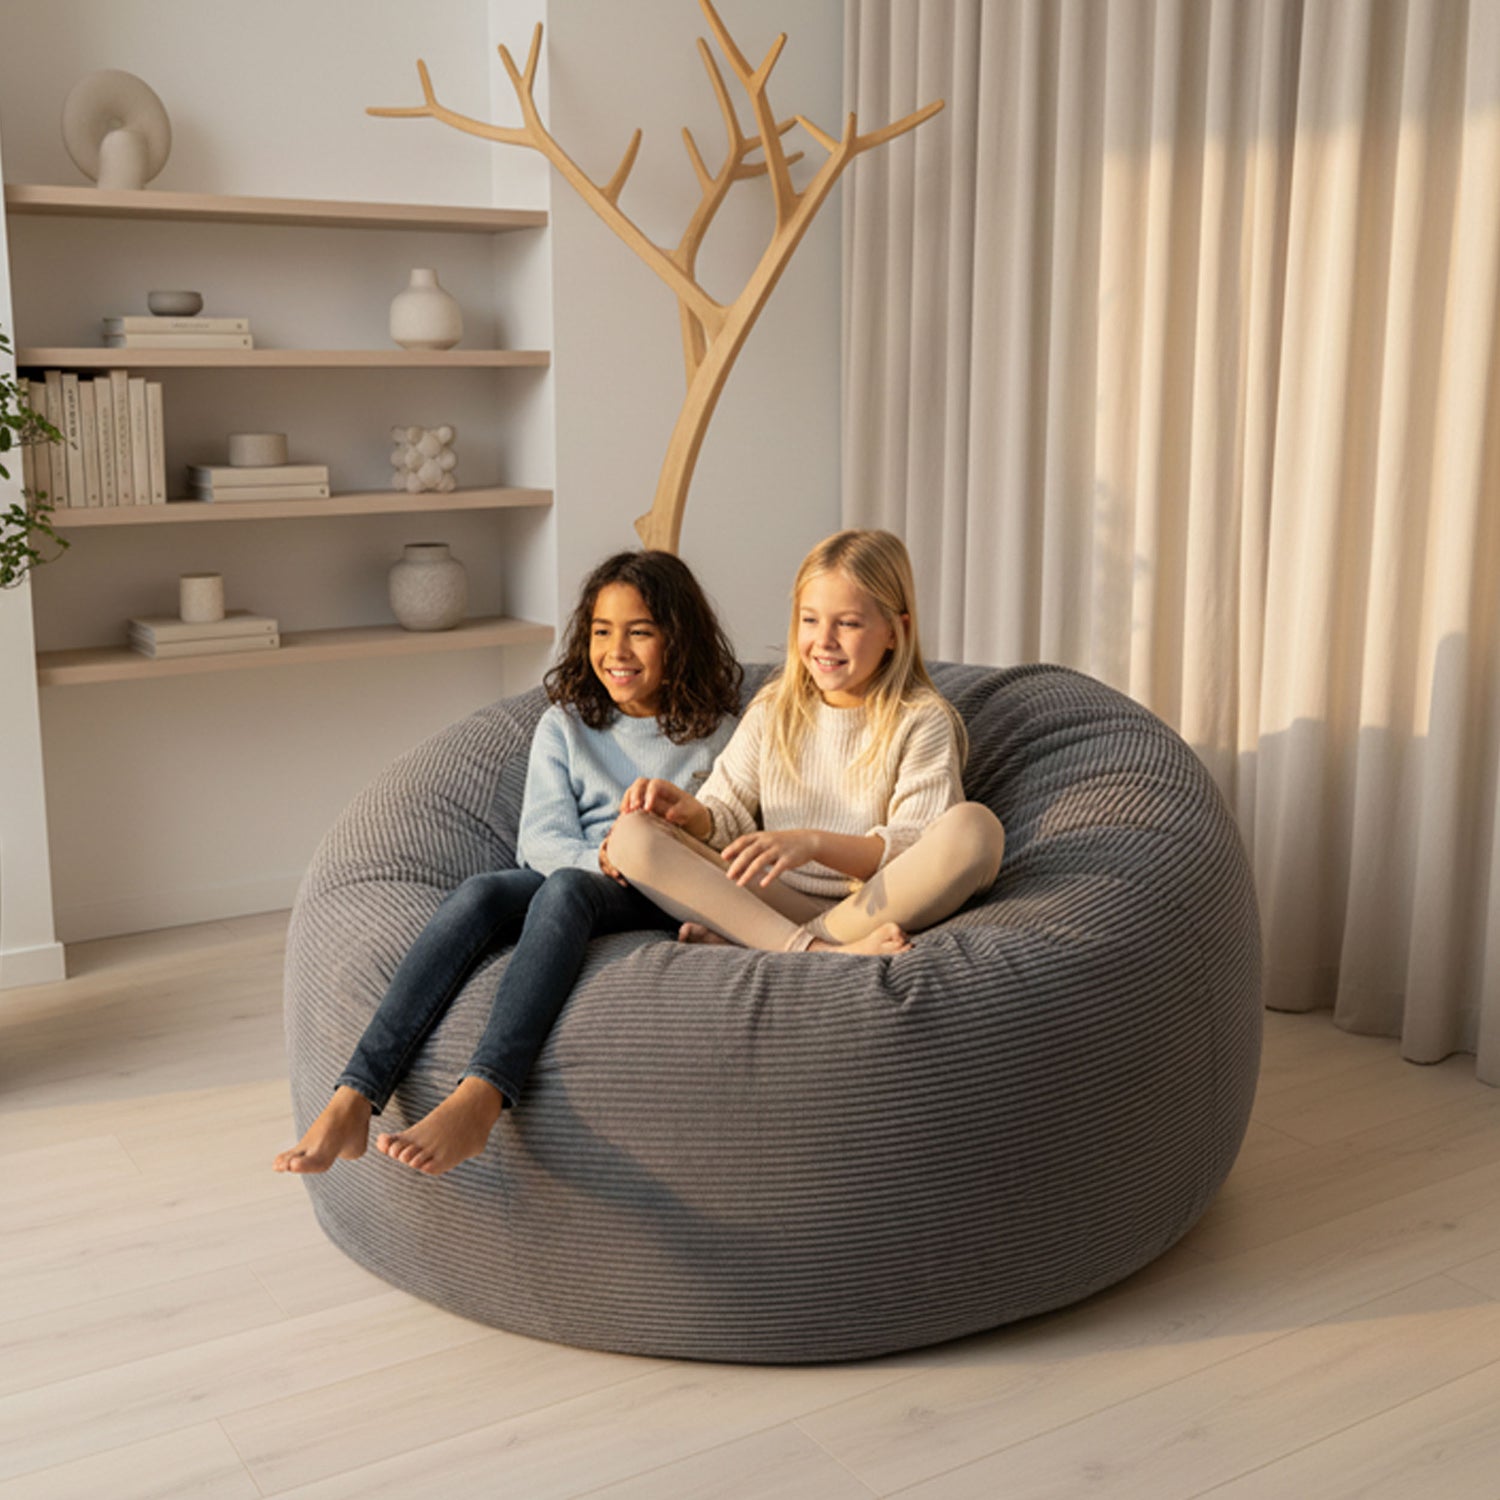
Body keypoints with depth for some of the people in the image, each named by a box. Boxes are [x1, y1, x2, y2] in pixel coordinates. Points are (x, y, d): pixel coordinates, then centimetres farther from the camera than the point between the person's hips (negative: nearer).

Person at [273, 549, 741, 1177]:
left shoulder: (715, 732, 12)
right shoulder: (564, 725, 18)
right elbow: (541, 838, 7)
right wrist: (599, 859, -15)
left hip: (663, 902, -3)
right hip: (572, 874, 3)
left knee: (563, 890, -38)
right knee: (480, 893, -33)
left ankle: (476, 1103, -55)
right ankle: (351, 1104, -43)